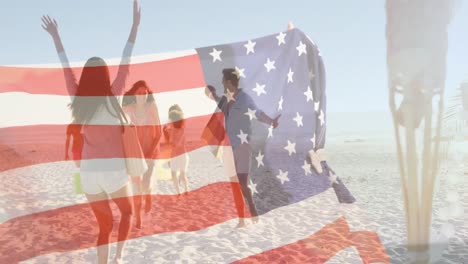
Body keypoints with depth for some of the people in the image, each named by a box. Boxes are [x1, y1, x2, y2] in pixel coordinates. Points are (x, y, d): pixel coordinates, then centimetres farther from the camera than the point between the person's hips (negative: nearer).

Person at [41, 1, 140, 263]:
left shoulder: (78, 98, 0)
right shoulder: (112, 95, -8)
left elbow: (66, 68, 12)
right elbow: (125, 63, -7)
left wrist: (56, 36, 24)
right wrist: (135, 25, -3)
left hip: (89, 171, 3)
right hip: (113, 169, -3)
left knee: (105, 225, 15)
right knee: (128, 212, 21)